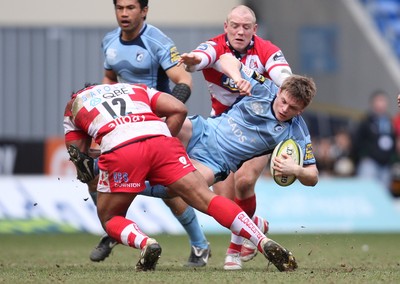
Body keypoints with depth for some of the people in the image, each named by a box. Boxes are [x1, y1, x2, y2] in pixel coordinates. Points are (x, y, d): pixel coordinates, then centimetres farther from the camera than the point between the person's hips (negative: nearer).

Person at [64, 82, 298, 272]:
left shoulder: (74, 103, 33)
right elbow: (179, 109, 22)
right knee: (207, 199, 2)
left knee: (109, 218, 19)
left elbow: (79, 157, 31)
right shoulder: (136, 89, 37)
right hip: (160, 138, 2)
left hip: (118, 149, -2)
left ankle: (145, 243, -12)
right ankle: (266, 244, -13)